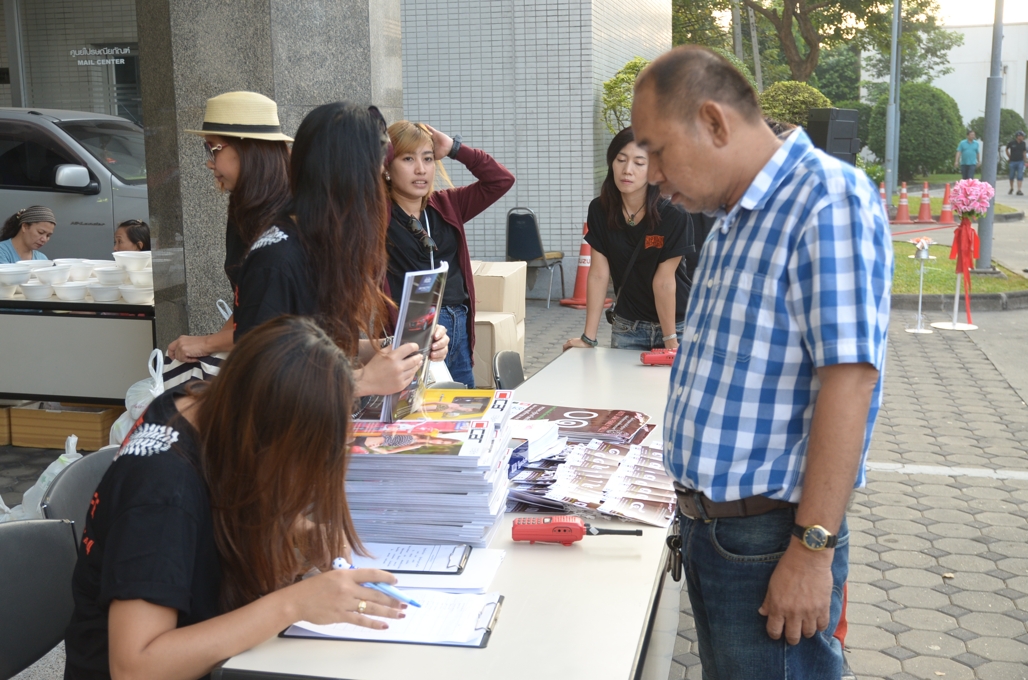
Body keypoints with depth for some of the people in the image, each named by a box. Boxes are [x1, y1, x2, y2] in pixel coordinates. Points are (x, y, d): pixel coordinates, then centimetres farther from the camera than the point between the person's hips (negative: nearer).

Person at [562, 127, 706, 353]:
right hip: (627, 326, 3)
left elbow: (664, 281, -16)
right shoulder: (600, 210, -8)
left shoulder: (674, 216, -18)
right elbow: (599, 274, -8)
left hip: (676, 324, -3)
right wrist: (588, 338, -10)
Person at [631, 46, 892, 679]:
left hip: (769, 536, -8)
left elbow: (848, 380, -23)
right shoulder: (735, 220, 11)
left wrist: (813, 548, -24)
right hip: (705, 524, 9)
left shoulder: (829, 200, -17)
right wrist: (695, 498, 16)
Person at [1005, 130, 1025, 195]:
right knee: (1011, 176, 8)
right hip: (1012, 162, -1)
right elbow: (1006, 150, 11)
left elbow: (1023, 152, 11)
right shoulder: (1011, 143, -6)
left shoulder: (1023, 143, 2)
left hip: (1020, 162, 1)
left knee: (1020, 176, -8)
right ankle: (1011, 188, 28)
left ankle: (1019, 190, -10)